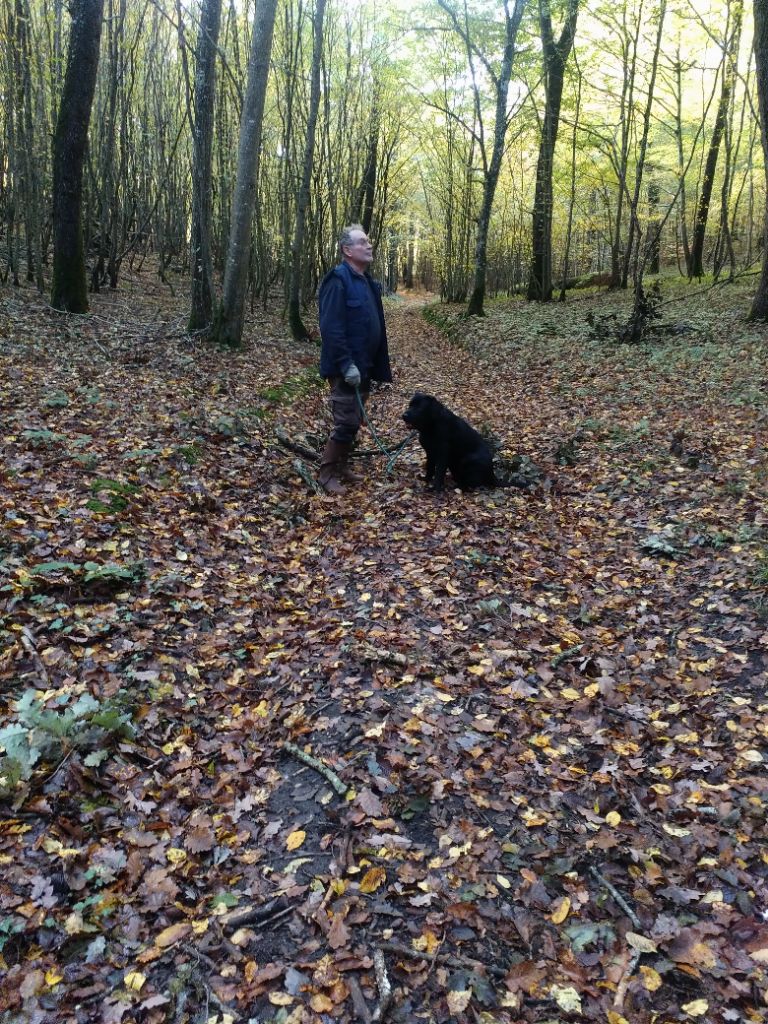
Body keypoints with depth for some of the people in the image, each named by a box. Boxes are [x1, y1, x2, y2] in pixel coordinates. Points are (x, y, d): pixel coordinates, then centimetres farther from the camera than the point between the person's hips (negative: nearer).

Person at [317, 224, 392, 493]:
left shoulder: (368, 282, 14)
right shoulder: (338, 281, -15)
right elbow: (331, 328, -22)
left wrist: (380, 368, 14)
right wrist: (346, 365, -26)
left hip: (364, 367, 9)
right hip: (347, 369, -9)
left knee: (354, 421, 14)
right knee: (346, 422, -6)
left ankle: (342, 467, 27)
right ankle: (326, 473, 6)